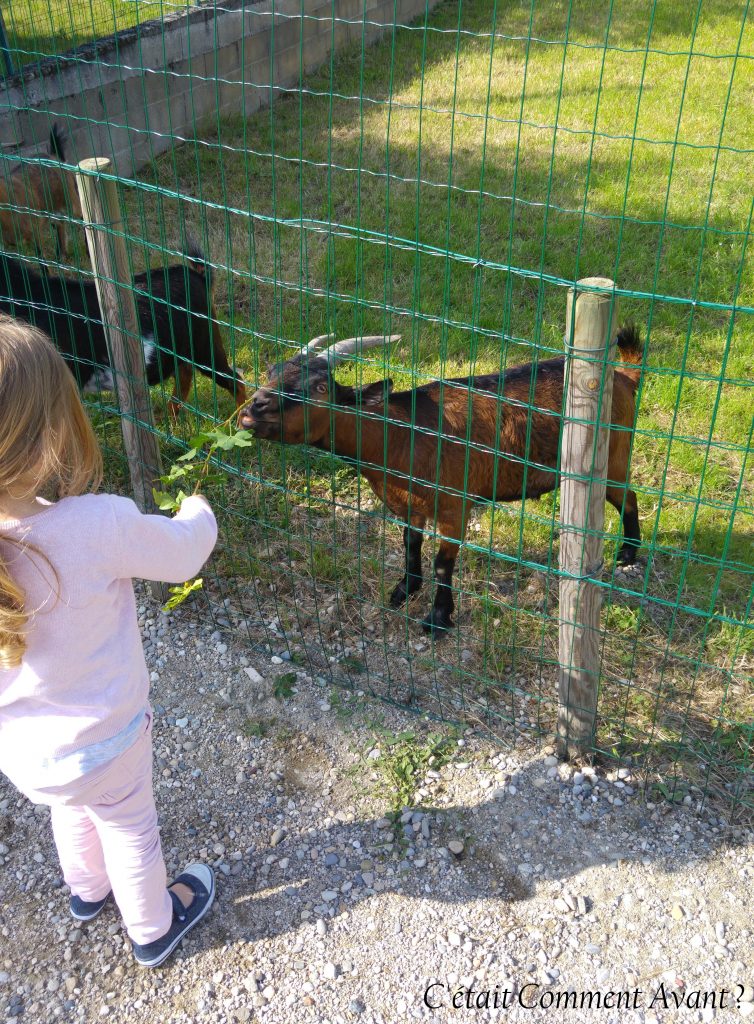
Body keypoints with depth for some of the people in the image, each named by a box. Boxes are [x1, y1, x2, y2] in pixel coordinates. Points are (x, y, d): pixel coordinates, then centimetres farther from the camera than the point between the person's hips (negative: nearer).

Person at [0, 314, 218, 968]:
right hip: (101, 743, -4)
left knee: (75, 810, 34)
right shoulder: (99, 527, -36)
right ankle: (154, 929, 52)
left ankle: (88, 891, 63)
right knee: (130, 828, 25)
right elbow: (183, 552, -16)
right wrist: (197, 512, 6)